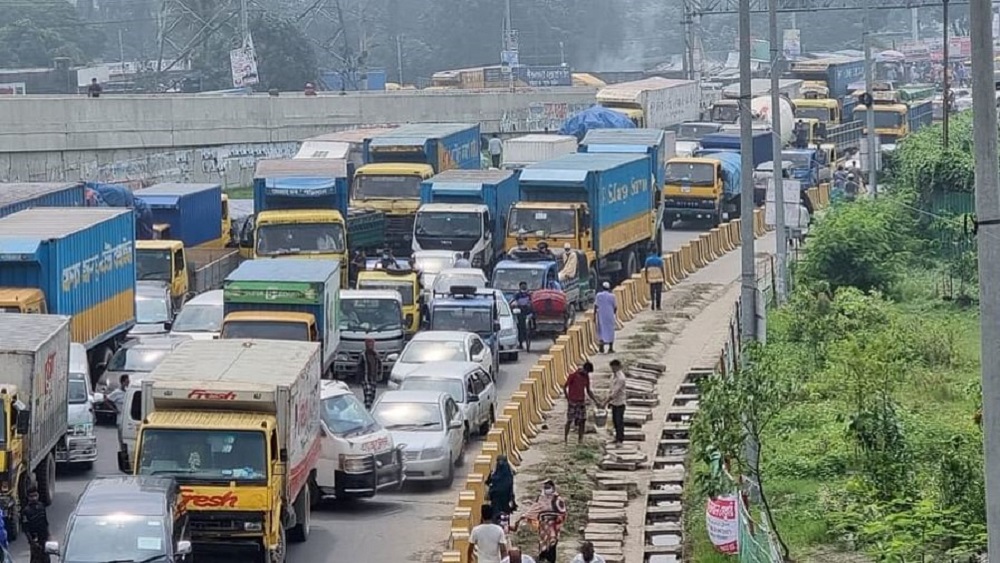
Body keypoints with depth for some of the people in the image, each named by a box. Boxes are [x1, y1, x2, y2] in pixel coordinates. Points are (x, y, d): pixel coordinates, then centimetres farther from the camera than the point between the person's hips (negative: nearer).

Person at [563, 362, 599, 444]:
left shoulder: (586, 377, 6)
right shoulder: (573, 376, -12)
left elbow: (588, 391, 14)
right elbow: (564, 387, -6)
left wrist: (595, 401, 9)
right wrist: (568, 399, -11)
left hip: (581, 402, 5)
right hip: (572, 402, -5)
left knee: (582, 421, 0)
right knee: (569, 421, -1)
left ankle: (580, 440, 7)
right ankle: (565, 439, 9)